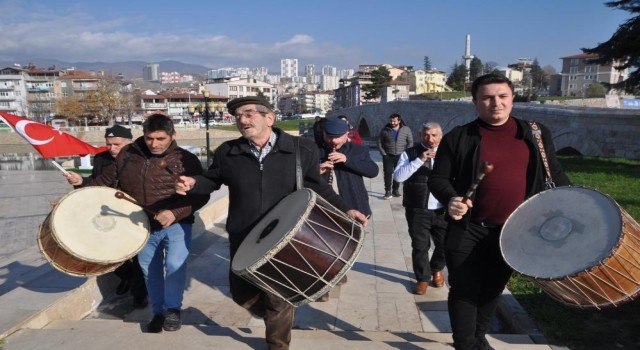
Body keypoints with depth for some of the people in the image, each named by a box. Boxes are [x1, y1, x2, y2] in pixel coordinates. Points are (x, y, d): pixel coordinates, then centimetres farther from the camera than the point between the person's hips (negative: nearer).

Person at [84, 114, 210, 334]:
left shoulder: (186, 160, -11)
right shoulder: (127, 154, 0)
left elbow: (201, 195, -13)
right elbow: (106, 180, 10)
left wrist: (175, 213, -25)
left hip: (176, 225, -3)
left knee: (175, 265, -20)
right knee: (150, 272, 14)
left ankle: (173, 308, 5)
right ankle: (158, 312, 35)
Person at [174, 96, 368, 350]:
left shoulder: (302, 149, -10)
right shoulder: (227, 153, -6)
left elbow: (317, 186, 1)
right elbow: (212, 180, 11)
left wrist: (344, 210, -10)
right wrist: (193, 183, -11)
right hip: (243, 239, 2)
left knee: (279, 299, 12)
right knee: (241, 293, 15)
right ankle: (269, 313, 49)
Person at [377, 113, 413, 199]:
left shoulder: (406, 129, 1)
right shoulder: (385, 130, 0)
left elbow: (410, 142, 4)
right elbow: (379, 142, 4)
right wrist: (383, 154, -5)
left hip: (400, 156, 1)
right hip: (388, 156, -1)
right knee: (388, 173, -5)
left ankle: (396, 190, 18)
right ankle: (388, 191, 0)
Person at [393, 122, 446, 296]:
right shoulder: (410, 154, 0)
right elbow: (398, 176, -12)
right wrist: (419, 160, -18)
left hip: (443, 210, 2)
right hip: (417, 209, -2)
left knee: (445, 244, 9)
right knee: (420, 246, 5)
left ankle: (436, 269, 38)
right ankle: (423, 278, 24)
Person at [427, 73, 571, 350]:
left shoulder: (537, 134, 4)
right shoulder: (458, 138, -6)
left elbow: (554, 174, 13)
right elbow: (437, 178, -5)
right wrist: (450, 199, -25)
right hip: (468, 230, -3)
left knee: (493, 289, 19)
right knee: (464, 290, 2)